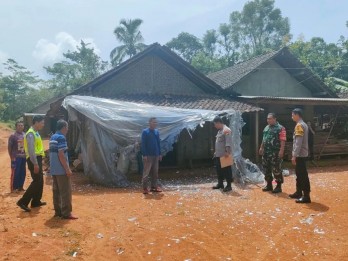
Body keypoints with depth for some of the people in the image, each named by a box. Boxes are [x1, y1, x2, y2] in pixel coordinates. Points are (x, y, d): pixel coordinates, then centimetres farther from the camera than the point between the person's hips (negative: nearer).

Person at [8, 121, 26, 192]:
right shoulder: (13, 136, -8)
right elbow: (9, 147, -8)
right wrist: (12, 157, -12)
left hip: (24, 157, 6)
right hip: (16, 157, -6)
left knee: (23, 173, 10)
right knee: (15, 173, -4)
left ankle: (20, 187, 21)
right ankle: (13, 188, 5)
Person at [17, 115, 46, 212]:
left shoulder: (36, 133, 15)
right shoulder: (31, 134, -16)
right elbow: (31, 150, -22)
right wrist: (35, 164, -24)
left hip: (38, 159, 10)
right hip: (34, 160, -10)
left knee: (40, 181, 14)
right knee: (37, 181, -9)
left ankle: (36, 201, 24)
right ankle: (23, 201, -5)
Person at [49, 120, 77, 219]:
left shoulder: (52, 137, 14)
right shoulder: (61, 138, -15)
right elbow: (61, 155, -21)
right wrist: (67, 169, -18)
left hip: (54, 169, 9)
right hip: (61, 170, -9)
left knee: (56, 191, 13)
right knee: (66, 192, -4)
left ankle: (57, 211, 19)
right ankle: (66, 213, -1)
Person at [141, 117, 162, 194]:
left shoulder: (157, 132, 10)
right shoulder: (145, 132, -7)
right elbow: (143, 144, -10)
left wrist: (159, 154, 11)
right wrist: (144, 155, -16)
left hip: (156, 155, 6)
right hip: (148, 156, -6)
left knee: (155, 172, 10)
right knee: (146, 172, -4)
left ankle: (154, 187, 19)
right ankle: (145, 188, 2)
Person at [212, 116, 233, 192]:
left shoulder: (226, 130, -15)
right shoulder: (220, 131, 17)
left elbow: (228, 142, -23)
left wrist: (227, 152, -29)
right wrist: (216, 152, 24)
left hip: (225, 155, -10)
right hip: (218, 155, 10)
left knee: (227, 170, -3)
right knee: (219, 170, 16)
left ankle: (229, 185, 4)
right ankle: (220, 184, 26)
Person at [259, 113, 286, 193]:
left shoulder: (280, 128, -9)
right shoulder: (266, 128, 15)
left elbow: (283, 141, -14)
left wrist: (281, 151, -21)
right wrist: (261, 147, 20)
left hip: (275, 153, -8)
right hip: (266, 152, 8)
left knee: (276, 169, -3)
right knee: (266, 169, 12)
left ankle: (279, 186, 8)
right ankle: (269, 185, 24)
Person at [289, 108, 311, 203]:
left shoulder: (299, 125, -16)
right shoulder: (303, 125, 15)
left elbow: (298, 142, -21)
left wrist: (294, 155, -21)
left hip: (300, 154, -10)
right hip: (301, 154, 10)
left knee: (303, 175, -8)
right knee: (299, 174, 17)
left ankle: (306, 196, -5)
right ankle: (299, 193, 26)